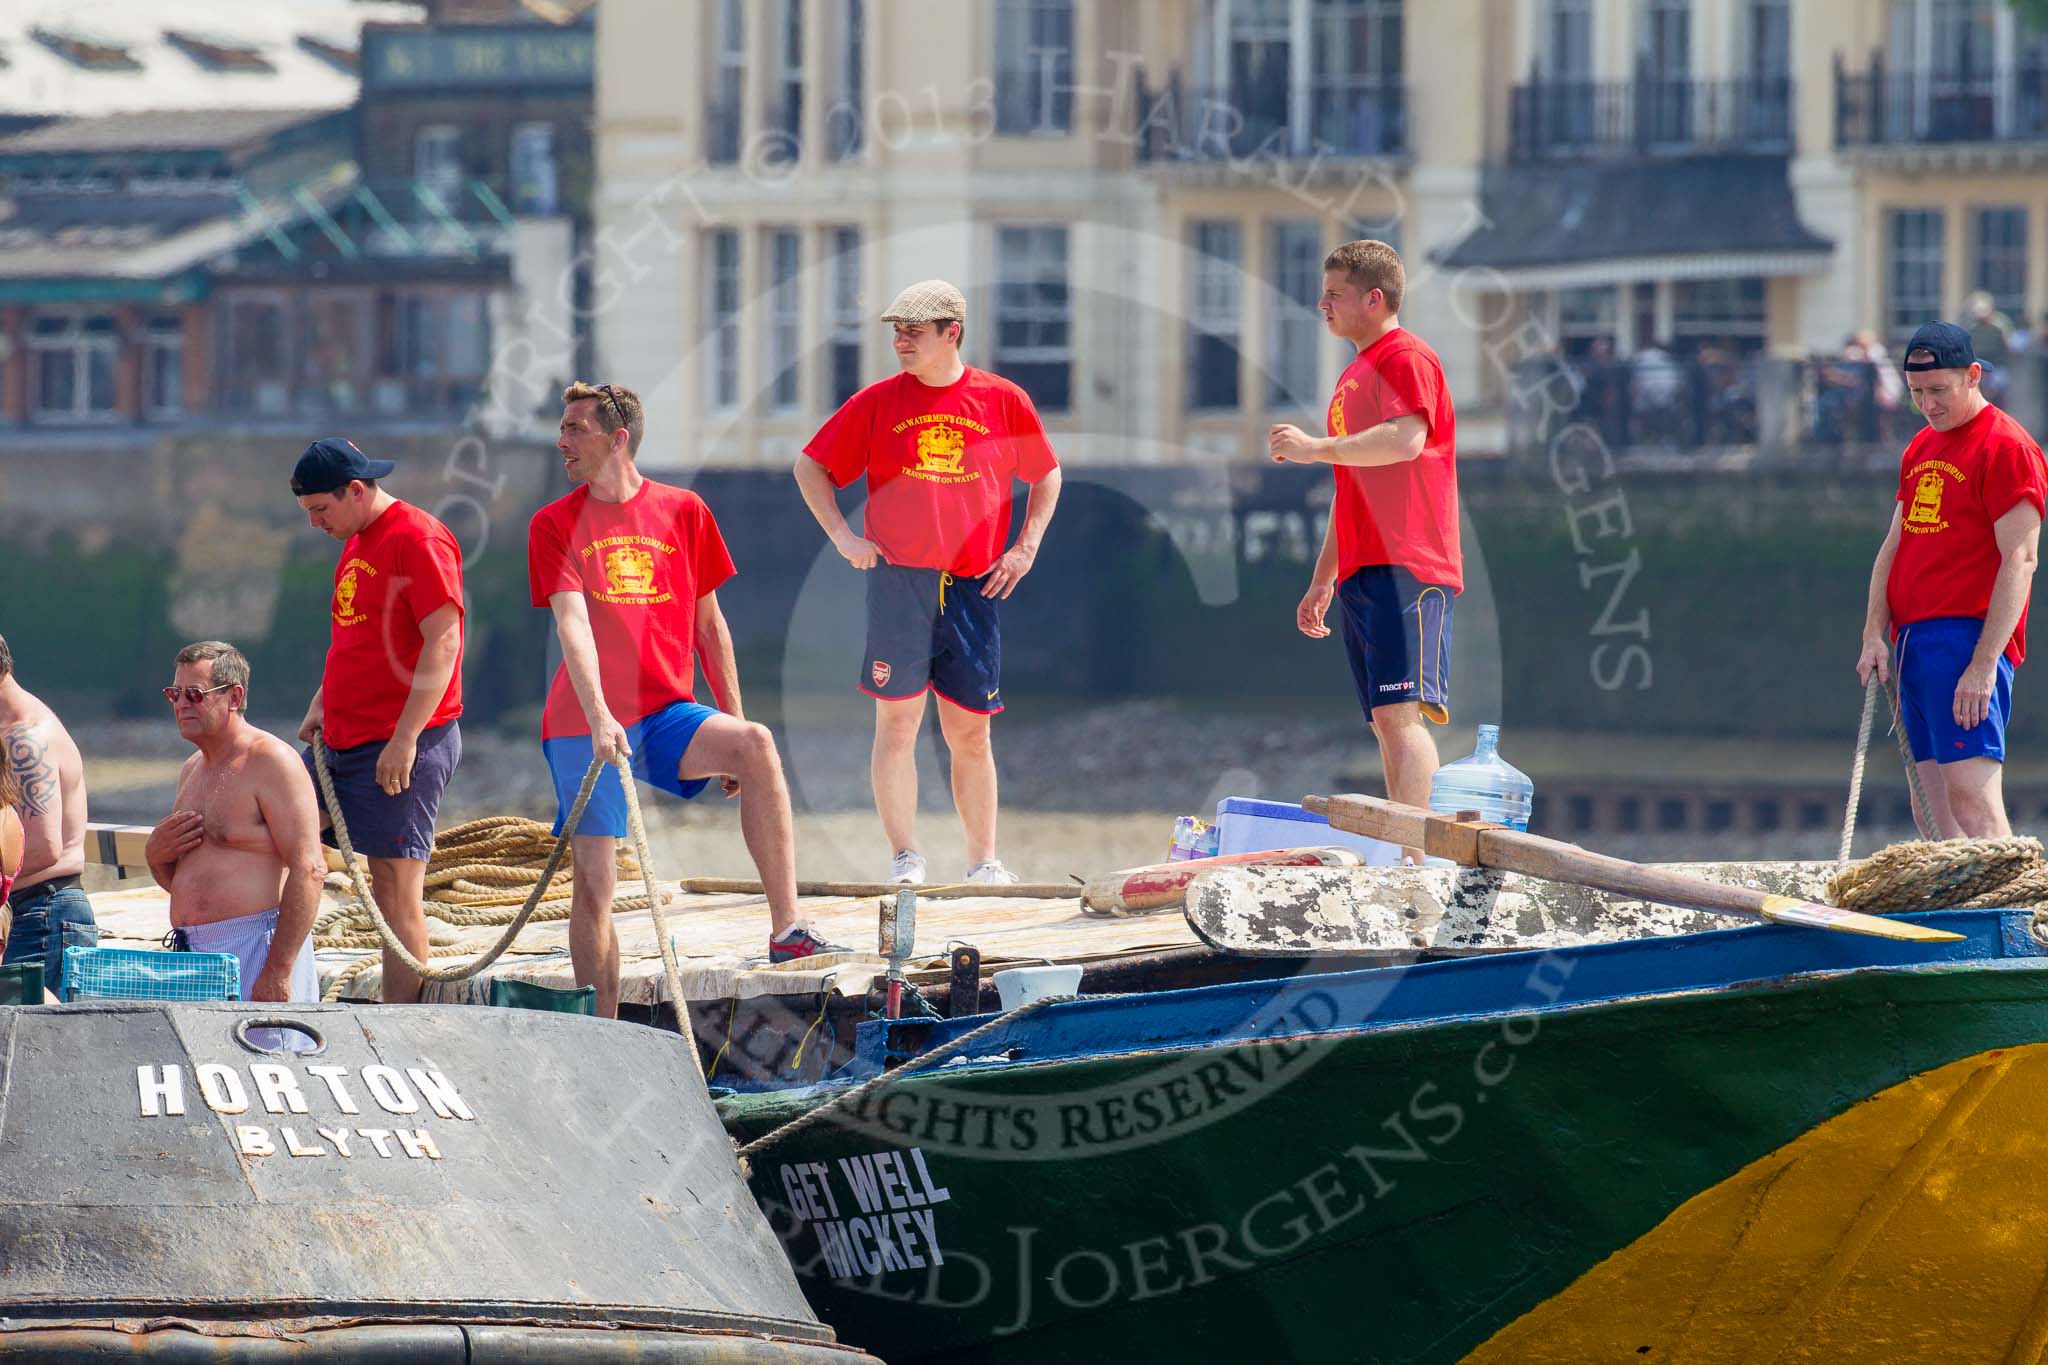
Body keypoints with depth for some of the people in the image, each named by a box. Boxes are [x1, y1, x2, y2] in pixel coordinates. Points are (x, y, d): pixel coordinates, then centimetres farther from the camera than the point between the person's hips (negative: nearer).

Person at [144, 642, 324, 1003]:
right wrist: (156, 855, 4)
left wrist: (278, 972, -22)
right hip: (194, 953, 8)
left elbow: (308, 870, -17)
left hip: (256, 949, -8)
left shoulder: (271, 762, -8)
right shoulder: (192, 770, 19)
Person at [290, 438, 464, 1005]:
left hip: (402, 747, -10)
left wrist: (404, 739, -23)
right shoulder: (356, 543, 17)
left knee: (396, 885, -9)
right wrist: (321, 706, 16)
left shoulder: (418, 541, -13)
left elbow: (443, 641, -19)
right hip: (343, 742, 10)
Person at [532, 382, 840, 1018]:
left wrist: (733, 726, 7)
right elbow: (573, 622, -12)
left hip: (667, 715, 0)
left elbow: (709, 624, 12)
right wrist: (598, 717, -27)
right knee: (593, 882, -4)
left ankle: (786, 930, -29)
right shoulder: (555, 524, 1)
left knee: (755, 744, -29)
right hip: (585, 726, 0)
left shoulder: (683, 511, 7)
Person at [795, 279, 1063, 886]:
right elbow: (811, 467, 11)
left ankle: (983, 860, 13)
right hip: (898, 580, -1)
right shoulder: (879, 401, 3)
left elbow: (1046, 476, 19)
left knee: (970, 729, 5)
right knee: (898, 721, -5)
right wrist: (842, 535, 0)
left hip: (975, 585, 1)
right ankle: (905, 858, -3)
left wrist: (1025, 549, 9)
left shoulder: (1004, 401, 5)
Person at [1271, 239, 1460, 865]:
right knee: (1386, 721, 6)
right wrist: (1322, 580, 27)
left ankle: (1415, 860, -26)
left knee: (1401, 715, -18)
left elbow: (1406, 438, -24)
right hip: (1363, 573, 10)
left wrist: (1317, 447, -17)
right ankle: (1406, 860, 6)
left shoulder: (1405, 358, -5)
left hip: (1404, 571, -10)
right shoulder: (1356, 375, 25)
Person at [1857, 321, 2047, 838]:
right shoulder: (1920, 450, 19)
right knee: (1934, 812, 3)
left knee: (1973, 801, -17)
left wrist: (1984, 664, -19)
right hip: (1911, 641, 9)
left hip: (1968, 636, -9)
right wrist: (1875, 635, 5)